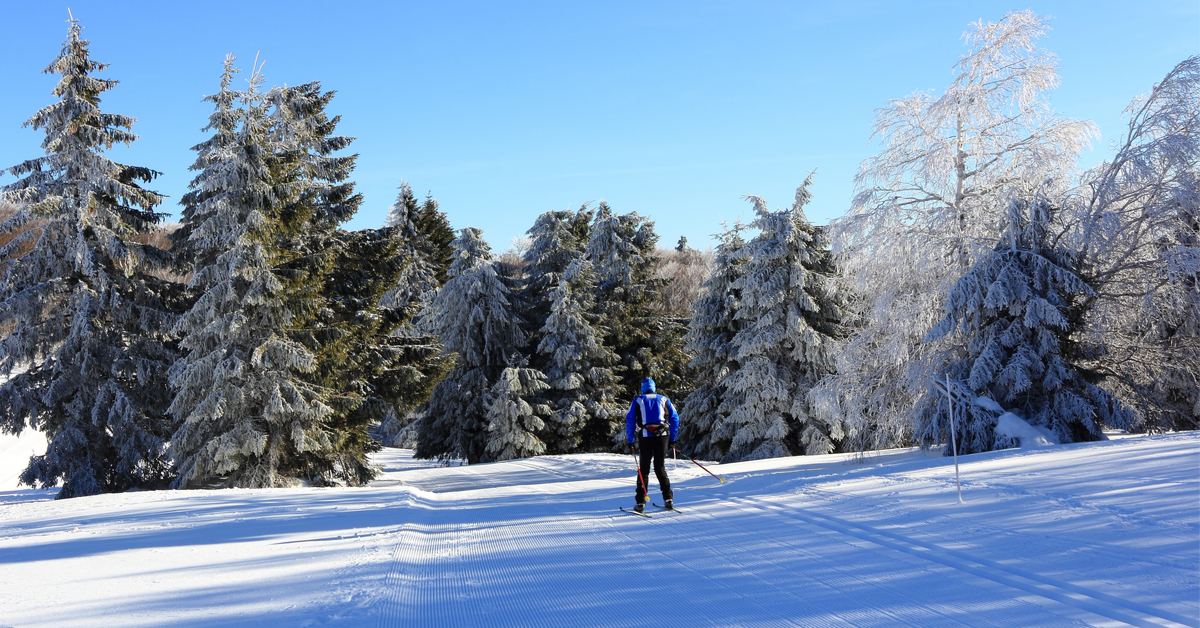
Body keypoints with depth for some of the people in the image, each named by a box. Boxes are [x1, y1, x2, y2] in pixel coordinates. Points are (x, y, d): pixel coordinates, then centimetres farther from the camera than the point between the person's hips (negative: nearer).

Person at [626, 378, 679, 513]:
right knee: (660, 468, 11)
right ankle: (668, 498, 0)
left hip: (645, 437, -1)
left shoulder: (637, 401, 11)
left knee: (644, 469, 4)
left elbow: (630, 421, 5)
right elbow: (675, 418, 13)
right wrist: (672, 439, 17)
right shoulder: (663, 399, 15)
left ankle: (641, 502, -3)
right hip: (662, 436, 1)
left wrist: (630, 441, 6)